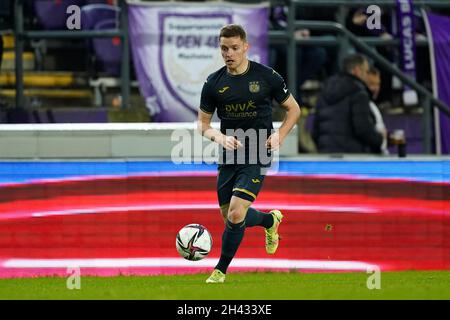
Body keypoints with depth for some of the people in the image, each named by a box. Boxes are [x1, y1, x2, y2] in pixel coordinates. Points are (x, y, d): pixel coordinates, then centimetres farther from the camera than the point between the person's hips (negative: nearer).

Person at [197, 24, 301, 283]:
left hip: (257, 156, -4)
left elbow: (293, 109, 6)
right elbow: (203, 123, 8)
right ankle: (271, 220, 43)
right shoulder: (214, 83, 1)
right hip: (229, 156, 5)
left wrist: (279, 136, -10)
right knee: (229, 216, 13)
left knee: (236, 215, -17)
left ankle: (221, 271, 0)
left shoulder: (267, 77, -6)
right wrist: (219, 136, -13)